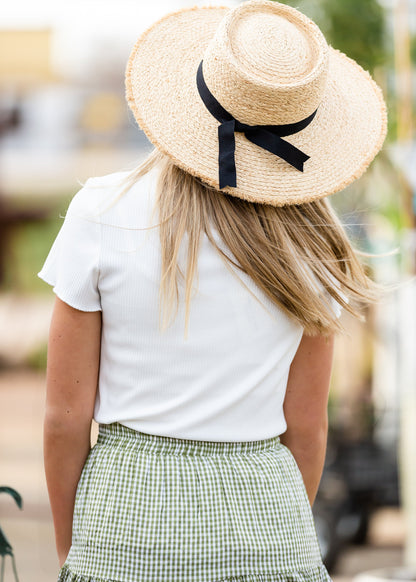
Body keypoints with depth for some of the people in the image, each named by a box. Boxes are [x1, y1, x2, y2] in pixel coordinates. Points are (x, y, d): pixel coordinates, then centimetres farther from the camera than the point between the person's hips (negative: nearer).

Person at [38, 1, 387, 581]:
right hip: (264, 509, 1)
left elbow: (66, 414, -5)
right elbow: (306, 427, 3)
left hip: (129, 513, -1)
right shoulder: (308, 244, -3)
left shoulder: (102, 212, -8)